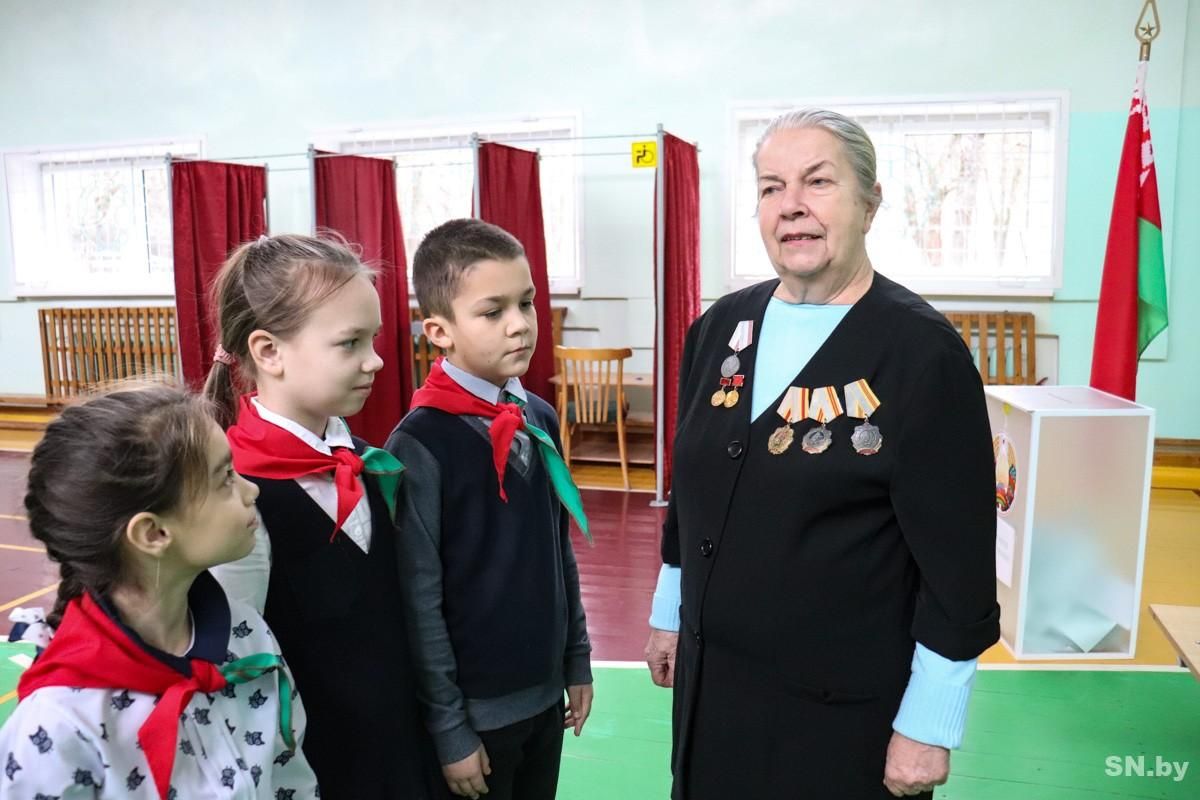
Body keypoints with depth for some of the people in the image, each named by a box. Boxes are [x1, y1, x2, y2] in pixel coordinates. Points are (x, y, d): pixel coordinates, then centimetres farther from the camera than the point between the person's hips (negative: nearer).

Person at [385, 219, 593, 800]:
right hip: (475, 708, -5)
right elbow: (419, 603, -16)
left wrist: (577, 660, 10)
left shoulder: (540, 419, -1)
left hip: (545, 693, 6)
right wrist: (448, 727, -11)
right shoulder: (420, 444, -19)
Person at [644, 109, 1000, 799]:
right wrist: (670, 612, 14)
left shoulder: (924, 351, -16)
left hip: (845, 705, -5)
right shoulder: (720, 328, 0)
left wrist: (927, 726, -12)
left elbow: (957, 558, -14)